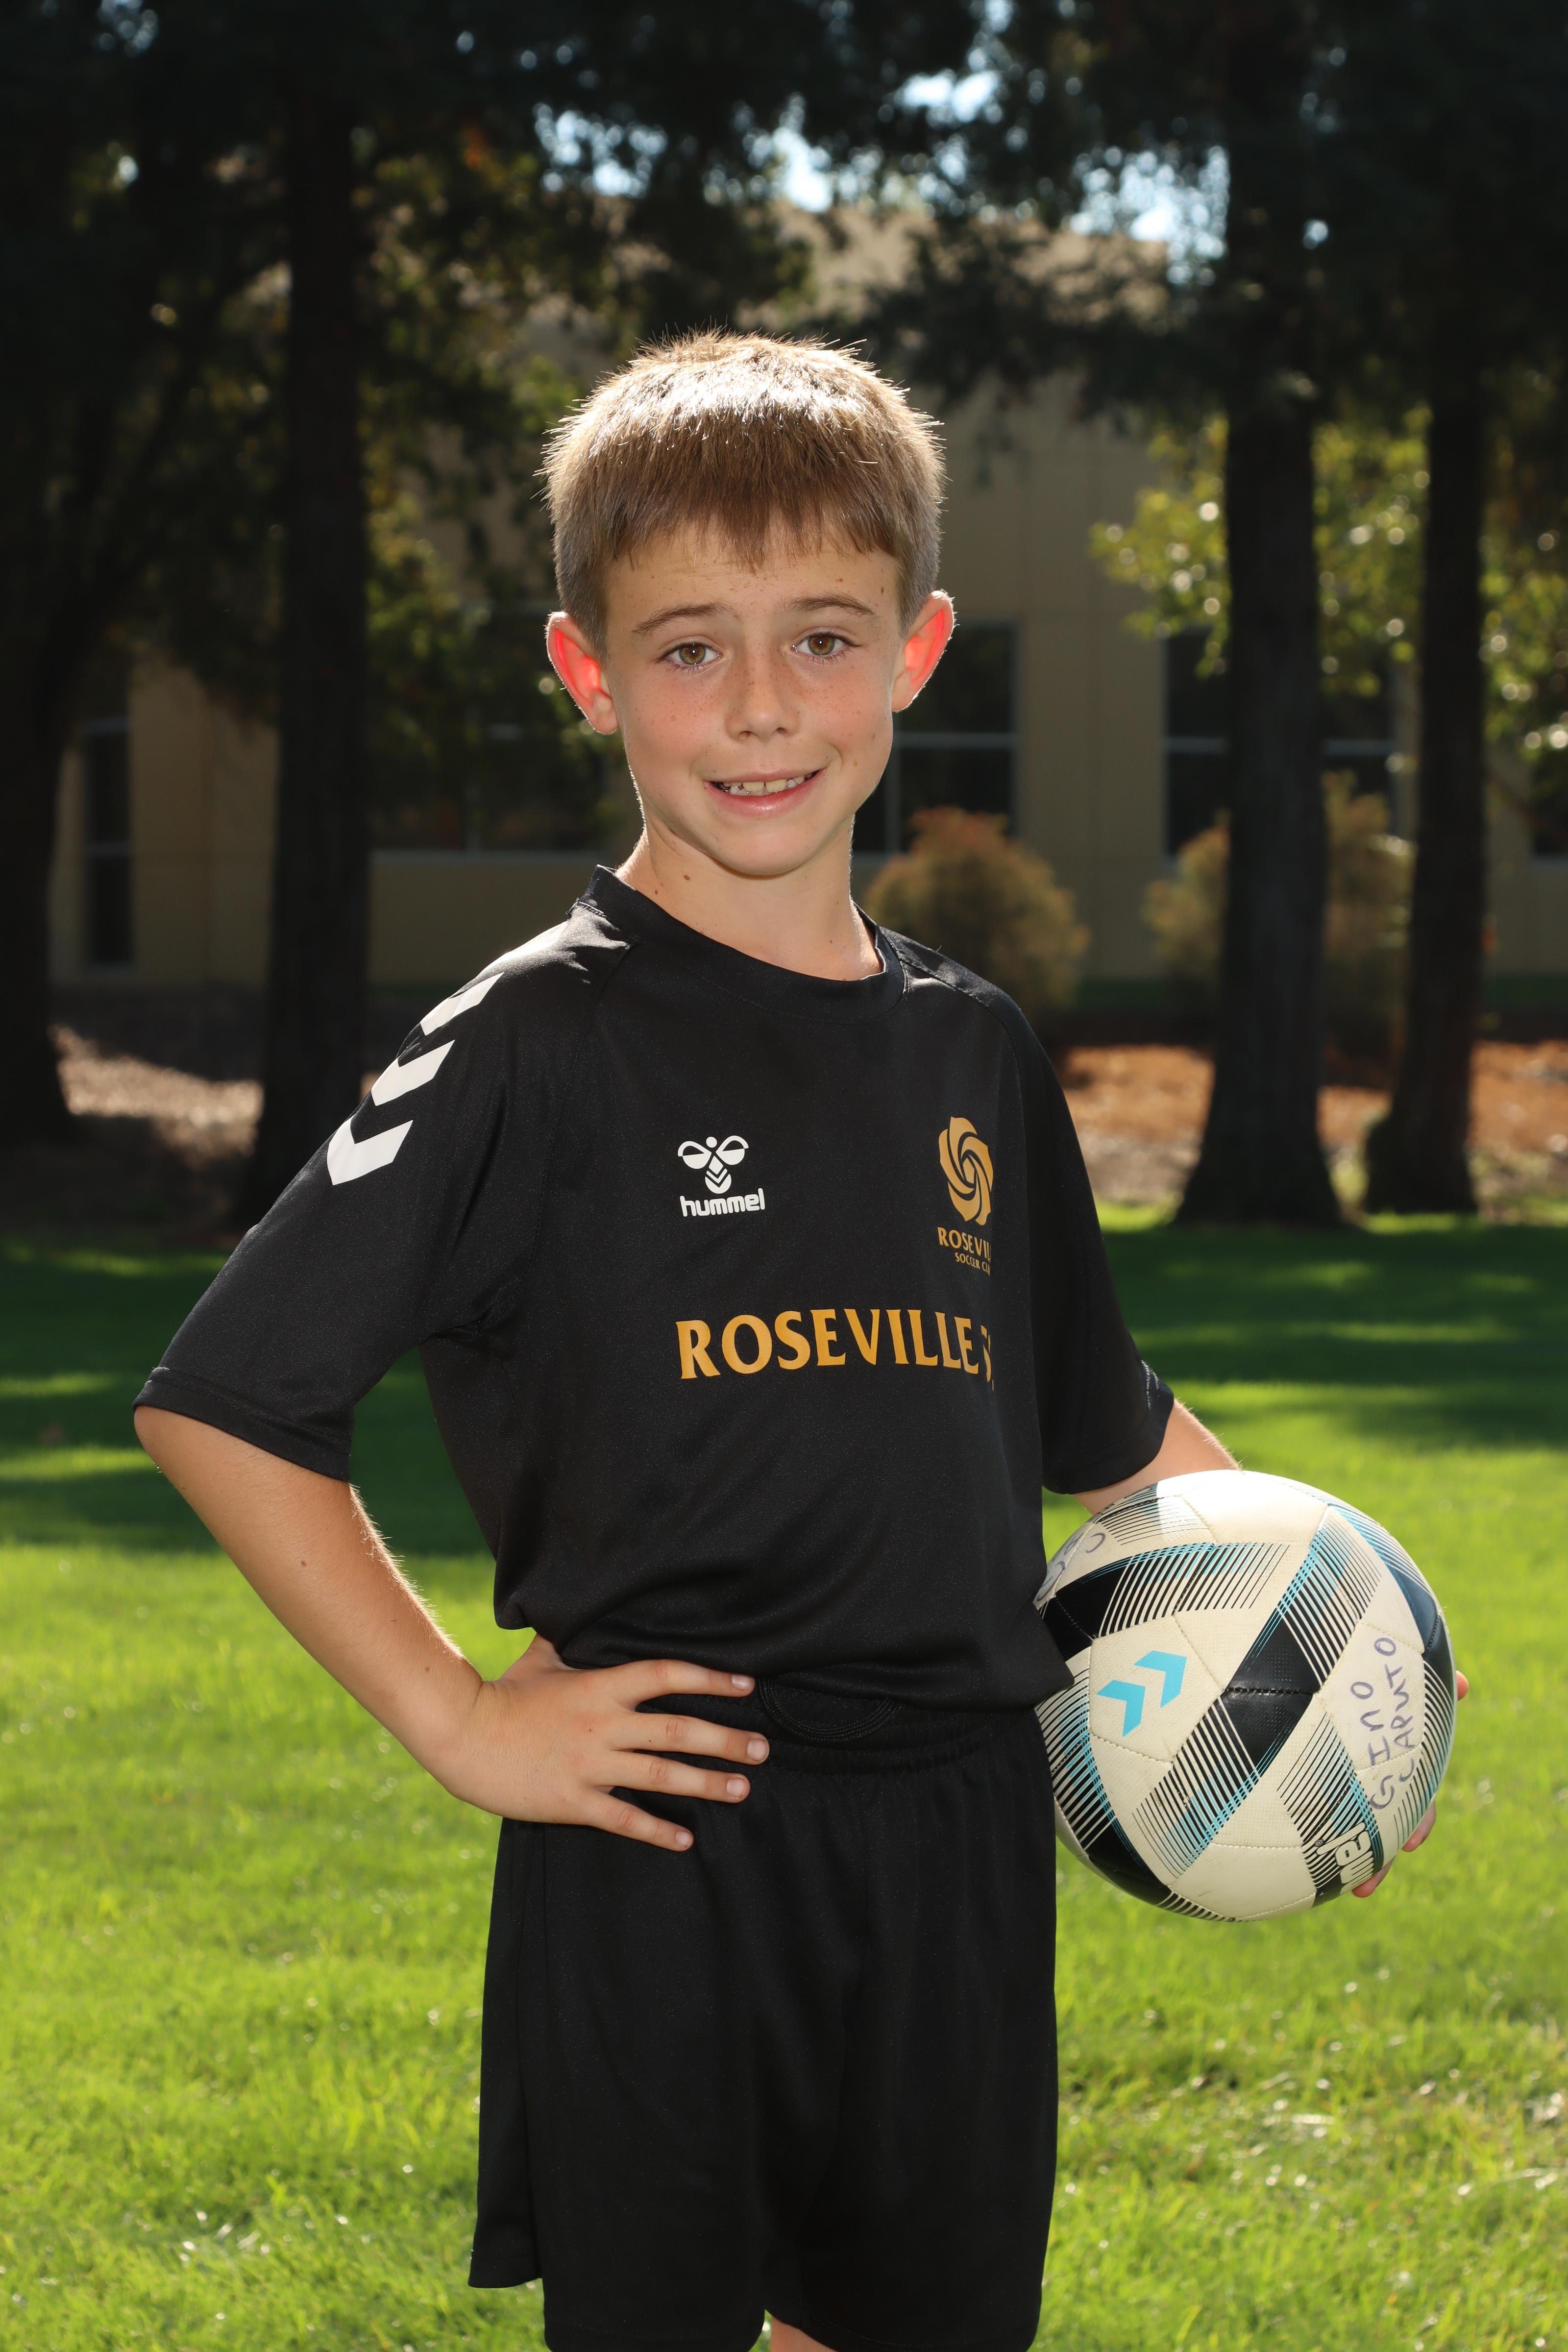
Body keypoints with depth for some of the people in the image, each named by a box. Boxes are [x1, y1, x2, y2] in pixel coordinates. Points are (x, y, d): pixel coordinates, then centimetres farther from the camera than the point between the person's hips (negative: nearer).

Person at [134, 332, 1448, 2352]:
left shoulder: (973, 1054, 10)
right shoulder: (537, 1051, -7)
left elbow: (1108, 1427, 23)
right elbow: (219, 1404, -8)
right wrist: (453, 1719, -10)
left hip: (957, 1848, 5)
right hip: (658, 1846, -5)